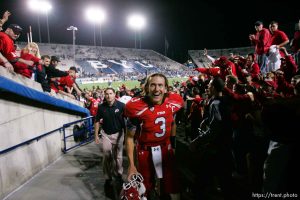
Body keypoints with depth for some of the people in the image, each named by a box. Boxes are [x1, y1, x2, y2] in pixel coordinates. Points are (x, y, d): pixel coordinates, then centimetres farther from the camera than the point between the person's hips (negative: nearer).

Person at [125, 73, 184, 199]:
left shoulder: (174, 103, -10)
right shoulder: (137, 107, -22)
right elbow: (130, 137, -13)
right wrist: (131, 165, -15)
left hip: (166, 149, 3)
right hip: (145, 151, -3)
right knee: (146, 189, 17)